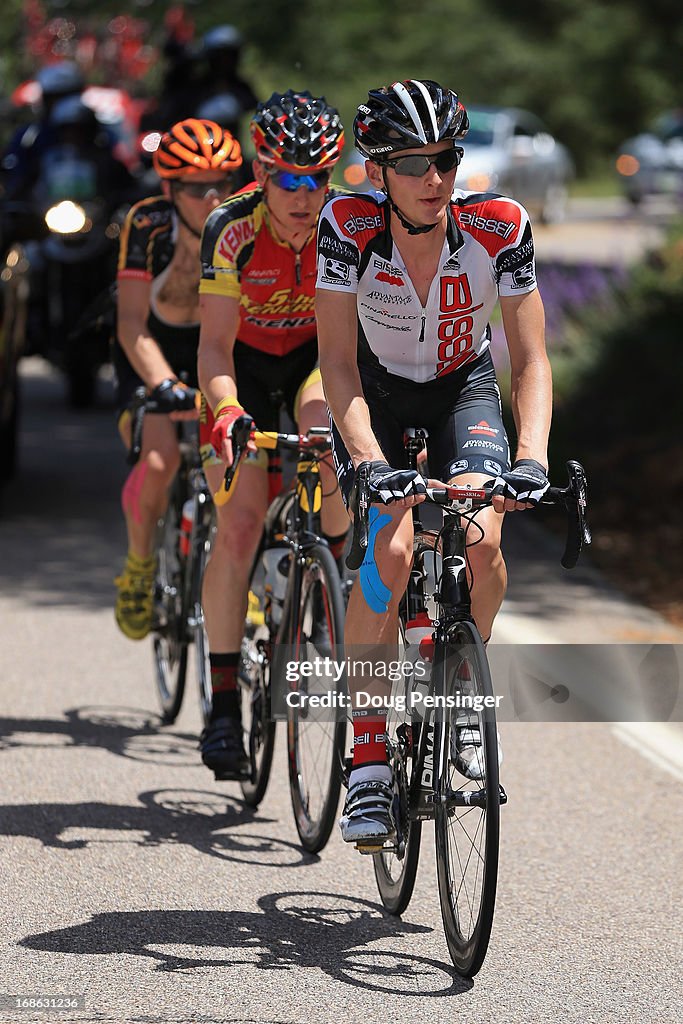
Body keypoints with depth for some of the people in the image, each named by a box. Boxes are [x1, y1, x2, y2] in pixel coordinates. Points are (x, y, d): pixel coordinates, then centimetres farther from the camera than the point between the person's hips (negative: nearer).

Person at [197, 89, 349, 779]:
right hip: (245, 362, -1)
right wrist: (226, 410, -48)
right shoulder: (232, 228, -27)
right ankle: (223, 704, -9)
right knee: (238, 526, -14)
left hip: (318, 353, 1)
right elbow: (215, 344, -29)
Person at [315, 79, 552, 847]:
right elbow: (338, 360, -29)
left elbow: (531, 358, -22)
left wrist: (531, 456, -38)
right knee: (390, 554, -24)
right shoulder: (348, 225, -28)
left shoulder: (499, 228, -26)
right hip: (375, 389, -1)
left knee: (480, 542, -25)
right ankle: (368, 763, -15)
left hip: (463, 387, 1)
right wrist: (368, 461, -43)